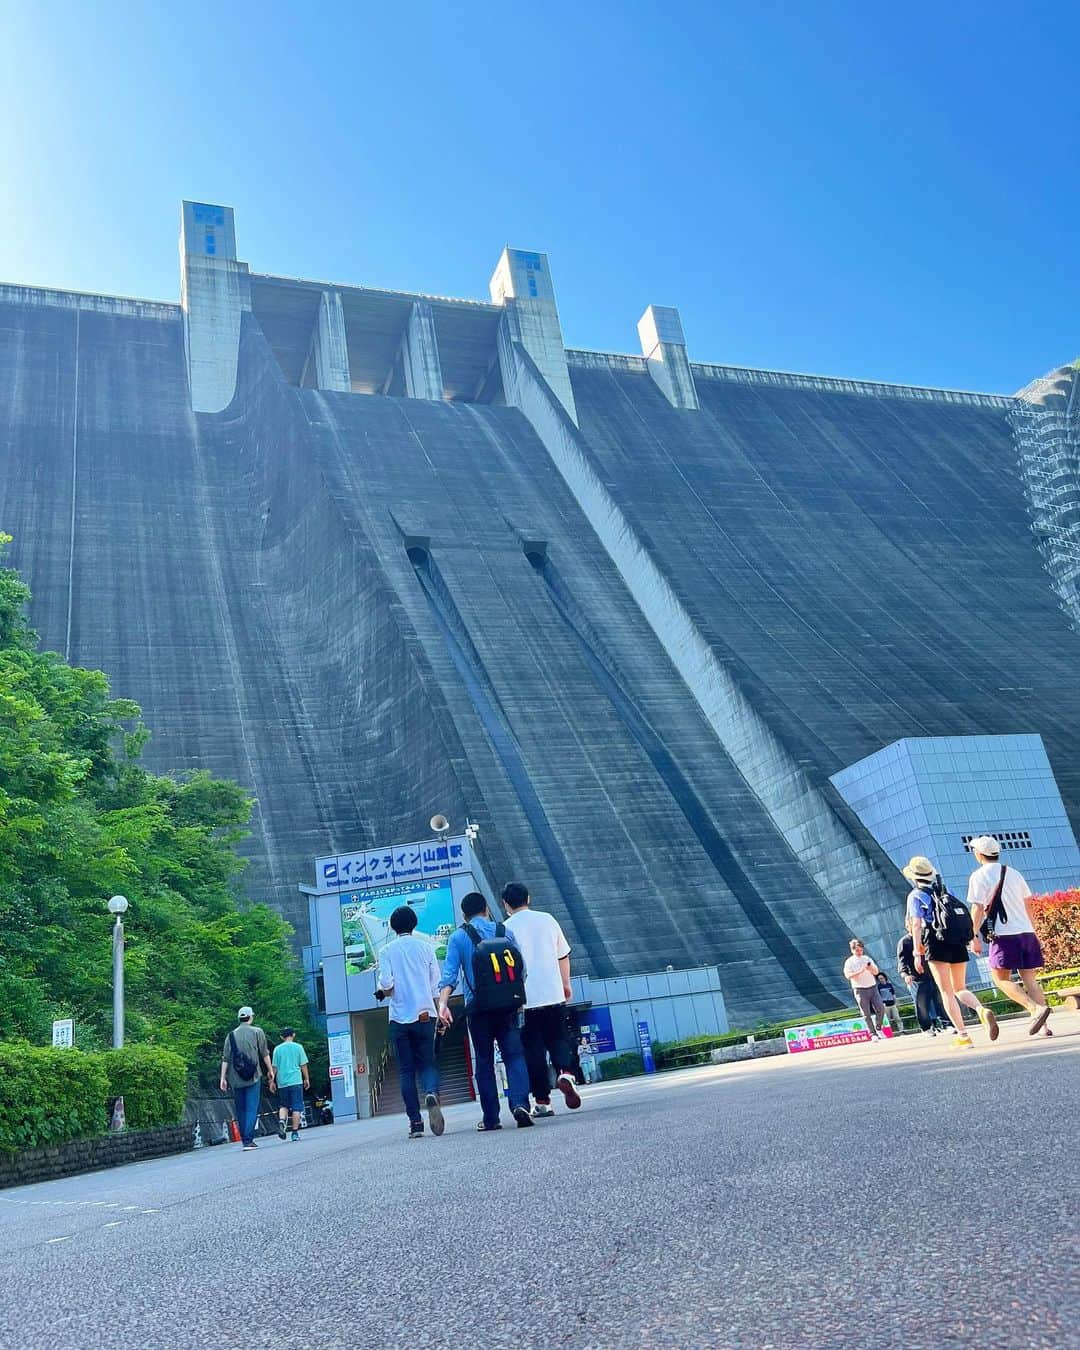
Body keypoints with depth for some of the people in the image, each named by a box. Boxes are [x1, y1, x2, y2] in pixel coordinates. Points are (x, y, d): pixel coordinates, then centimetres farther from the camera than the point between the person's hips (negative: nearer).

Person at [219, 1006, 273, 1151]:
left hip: (236, 1079, 3)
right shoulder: (257, 1032, 2)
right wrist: (270, 1070, 10)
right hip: (253, 1077, -3)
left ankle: (245, 1140, 15)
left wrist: (223, 1078, 6)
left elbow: (225, 1059, 3)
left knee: (240, 1110, 11)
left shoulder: (231, 1035, 8)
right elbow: (265, 1054, 1)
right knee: (252, 1109, -4)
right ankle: (248, 1140, -13)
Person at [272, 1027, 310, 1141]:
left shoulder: (277, 1049, 5)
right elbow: (303, 1065, 2)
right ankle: (295, 1132, -1)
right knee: (296, 1107, 2)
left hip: (282, 1083, 2)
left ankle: (281, 1121, -12)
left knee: (283, 1105, 16)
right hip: (296, 1081, -2)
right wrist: (306, 1079, 11)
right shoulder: (298, 1047, 1)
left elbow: (274, 1067, 4)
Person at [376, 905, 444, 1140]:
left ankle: (415, 1122, 0)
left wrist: (382, 992, 13)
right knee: (427, 1062, 8)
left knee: (406, 1070, 5)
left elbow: (386, 986, -9)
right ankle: (431, 1092, -23)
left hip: (400, 1017, -1)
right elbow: (436, 983, 5)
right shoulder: (425, 947, 5)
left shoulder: (387, 951, 0)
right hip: (425, 1014, 1)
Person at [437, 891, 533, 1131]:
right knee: (514, 1054, 0)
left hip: (477, 1007, 0)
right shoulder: (503, 931, 7)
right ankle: (520, 1103, -21)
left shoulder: (457, 938, 2)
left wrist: (442, 1004, -15)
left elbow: (449, 973, -9)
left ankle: (491, 1118, 10)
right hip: (507, 1004, 1)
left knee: (484, 1062, 8)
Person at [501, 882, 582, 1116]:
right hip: (554, 994, 2)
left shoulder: (506, 928, -5)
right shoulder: (547, 920, 6)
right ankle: (565, 1072, -14)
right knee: (558, 1040, 13)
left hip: (524, 999, -2)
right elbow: (563, 955, 13)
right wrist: (566, 984, 24)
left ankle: (542, 1101, 5)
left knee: (534, 1051, 5)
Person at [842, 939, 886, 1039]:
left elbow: (876, 972, 9)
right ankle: (873, 1034, 7)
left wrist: (871, 968, -13)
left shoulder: (867, 958, 10)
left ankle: (878, 1029, 15)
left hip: (872, 987, 4)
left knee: (880, 1008, -4)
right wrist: (860, 971, -26)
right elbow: (848, 975, -15)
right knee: (867, 1014, -1)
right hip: (860, 990, -4)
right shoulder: (849, 962, -4)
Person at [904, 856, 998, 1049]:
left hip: (937, 944, -5)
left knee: (946, 991, 1)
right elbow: (962, 916, 14)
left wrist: (917, 953, -7)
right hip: (959, 943, 5)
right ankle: (982, 1010, -13)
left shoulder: (916, 895, 2)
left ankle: (963, 1035, -5)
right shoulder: (946, 892, 18)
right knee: (960, 988, 16)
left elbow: (916, 925, -6)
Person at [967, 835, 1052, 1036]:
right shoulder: (1013, 873, 15)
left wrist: (974, 937, -4)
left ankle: (1036, 1008, -19)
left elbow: (978, 909, -9)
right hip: (1026, 931, 6)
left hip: (1003, 935, -6)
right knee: (1029, 979, 8)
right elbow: (1027, 905, 17)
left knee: (1001, 979, 0)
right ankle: (1043, 1025, 1)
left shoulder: (979, 876, -4)